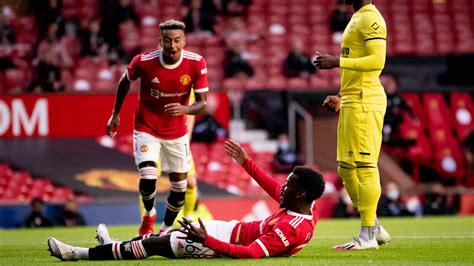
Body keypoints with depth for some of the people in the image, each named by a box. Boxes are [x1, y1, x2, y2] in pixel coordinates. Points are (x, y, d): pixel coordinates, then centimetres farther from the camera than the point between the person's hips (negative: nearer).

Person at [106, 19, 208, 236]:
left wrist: (185, 109, -38)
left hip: (177, 133, 2)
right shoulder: (144, 62, -22)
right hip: (147, 129, -2)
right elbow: (125, 82, 1)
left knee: (180, 187, 5)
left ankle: (166, 230, 30)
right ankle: (149, 215, 14)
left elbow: (202, 104, -16)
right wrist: (115, 113, 8)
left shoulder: (196, 64, -19)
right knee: (148, 179, -19)